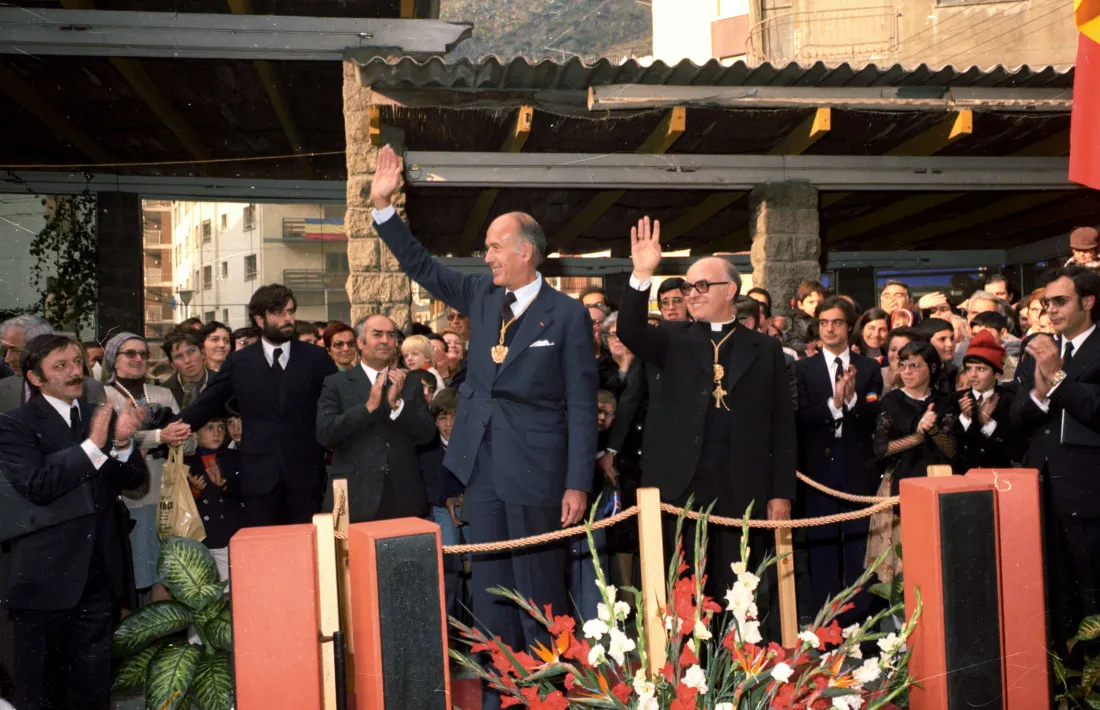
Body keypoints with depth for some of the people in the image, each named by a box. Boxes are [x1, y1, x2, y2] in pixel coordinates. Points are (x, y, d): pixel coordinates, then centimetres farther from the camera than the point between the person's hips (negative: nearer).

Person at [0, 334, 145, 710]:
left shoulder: (99, 415, 8)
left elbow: (131, 480, 3)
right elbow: (37, 487, -21)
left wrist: (122, 442, -16)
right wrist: (92, 444, -26)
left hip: (99, 572, 4)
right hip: (46, 575, -4)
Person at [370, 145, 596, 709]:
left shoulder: (567, 315, -8)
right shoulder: (481, 297, 8)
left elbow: (581, 404, -9)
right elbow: (421, 265, 13)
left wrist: (577, 484, -12)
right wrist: (382, 205, 2)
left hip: (535, 472, -5)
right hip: (482, 469, 6)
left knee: (539, 593, 5)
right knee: (490, 593, 13)